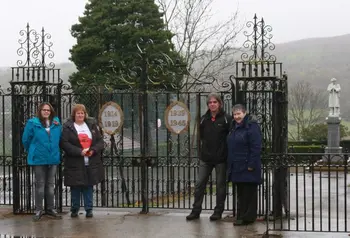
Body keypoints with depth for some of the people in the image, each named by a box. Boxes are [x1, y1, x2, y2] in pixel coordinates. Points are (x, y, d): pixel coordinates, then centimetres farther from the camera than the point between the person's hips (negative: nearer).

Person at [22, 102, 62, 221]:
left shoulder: (56, 122, 3)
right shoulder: (32, 123, -7)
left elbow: (59, 138, 13)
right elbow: (26, 140, 1)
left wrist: (55, 151, 12)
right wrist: (32, 151, 11)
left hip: (53, 158, 3)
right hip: (38, 159, -3)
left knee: (50, 184, 11)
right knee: (40, 184, 1)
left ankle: (50, 208, 20)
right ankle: (38, 210, 8)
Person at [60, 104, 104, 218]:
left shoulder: (92, 125, 10)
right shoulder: (67, 127, -1)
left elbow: (100, 141, 9)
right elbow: (64, 143, -10)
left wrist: (93, 150, -9)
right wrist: (80, 152, -17)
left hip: (91, 163, 2)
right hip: (75, 163, -2)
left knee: (88, 186, 6)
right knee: (75, 187, 3)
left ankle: (89, 209, 14)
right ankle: (74, 209, 17)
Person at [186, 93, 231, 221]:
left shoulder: (226, 119, -7)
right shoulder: (204, 119, 7)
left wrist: (223, 148, -6)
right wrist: (206, 145, 11)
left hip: (221, 158, -4)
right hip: (206, 157, 4)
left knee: (220, 185, 6)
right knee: (200, 184, 3)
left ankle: (218, 211, 15)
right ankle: (196, 211, 10)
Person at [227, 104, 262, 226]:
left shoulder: (252, 126, -12)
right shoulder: (234, 127, 16)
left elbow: (256, 147, -17)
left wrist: (251, 164, -21)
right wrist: (230, 164, 18)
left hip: (247, 167, -9)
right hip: (237, 167, 9)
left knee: (249, 192, -3)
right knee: (240, 192, 13)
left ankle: (248, 217, 2)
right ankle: (241, 216, 19)